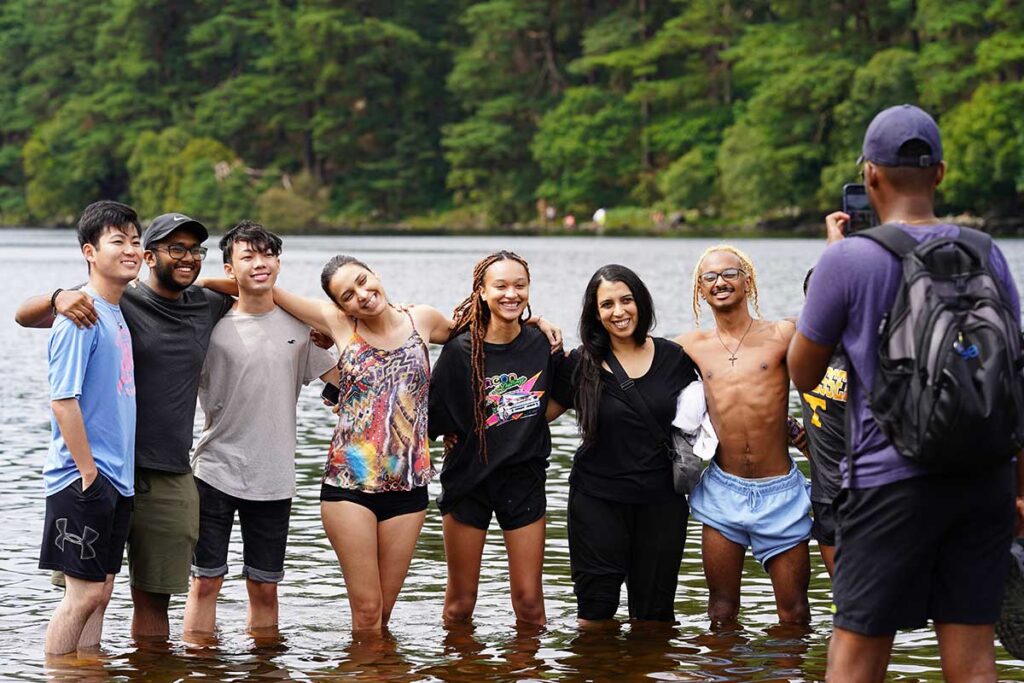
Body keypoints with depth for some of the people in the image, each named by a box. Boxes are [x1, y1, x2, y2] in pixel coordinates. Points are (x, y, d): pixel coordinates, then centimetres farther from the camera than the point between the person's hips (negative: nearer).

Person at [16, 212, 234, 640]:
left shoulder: (207, 306, 11)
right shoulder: (118, 302, -4)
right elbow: (25, 316, -7)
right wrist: (59, 298, -28)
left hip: (171, 479, 4)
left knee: (154, 598, 8)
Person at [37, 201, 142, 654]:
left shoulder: (118, 313, 12)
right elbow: (63, 400, -18)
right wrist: (88, 473, -17)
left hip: (117, 480, 8)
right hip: (84, 479, -8)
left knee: (99, 591, 11)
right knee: (85, 591, -5)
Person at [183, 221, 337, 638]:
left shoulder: (298, 326, 5)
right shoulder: (212, 326, -3)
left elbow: (343, 379, 10)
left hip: (274, 478, 2)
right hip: (215, 473, -2)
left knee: (265, 587, 9)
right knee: (205, 581, -1)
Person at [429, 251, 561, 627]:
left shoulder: (542, 343, -2)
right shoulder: (461, 350, -10)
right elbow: (434, 417, -7)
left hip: (524, 478, 2)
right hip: (468, 480, -2)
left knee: (529, 600, 2)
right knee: (460, 602, 7)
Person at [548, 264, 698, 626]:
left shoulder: (673, 358, 1)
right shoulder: (582, 363, -1)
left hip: (661, 502, 1)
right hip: (597, 499, -1)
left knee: (654, 611, 8)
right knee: (595, 612, 3)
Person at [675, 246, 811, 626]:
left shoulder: (782, 335, -1)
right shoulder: (693, 347, 7)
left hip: (780, 491, -2)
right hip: (722, 491, 2)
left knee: (794, 615, 4)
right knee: (721, 615, 10)